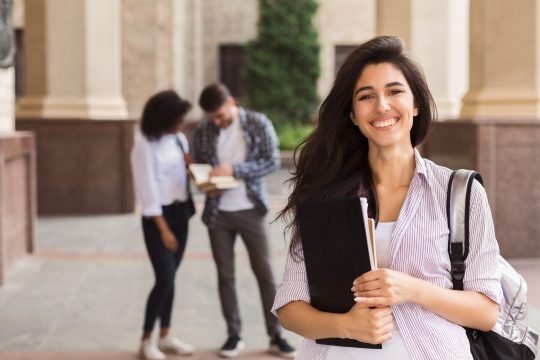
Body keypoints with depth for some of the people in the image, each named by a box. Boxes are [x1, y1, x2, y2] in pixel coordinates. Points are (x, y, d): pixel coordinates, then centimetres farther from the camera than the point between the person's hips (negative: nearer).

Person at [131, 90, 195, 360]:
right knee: (165, 279, -9)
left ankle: (165, 336, 21)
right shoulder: (145, 147, -14)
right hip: (158, 217, -6)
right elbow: (148, 192, -15)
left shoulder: (180, 139, 6)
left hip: (180, 213, 6)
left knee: (170, 278, 11)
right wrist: (164, 229, -16)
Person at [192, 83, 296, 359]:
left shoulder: (258, 124, -5)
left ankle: (276, 336, 12)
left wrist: (234, 169, -20)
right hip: (217, 213, 2)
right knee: (225, 275, 7)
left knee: (264, 273, 3)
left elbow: (272, 161, -9)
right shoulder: (202, 133, 1)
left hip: (250, 210, -2)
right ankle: (234, 336, 17)